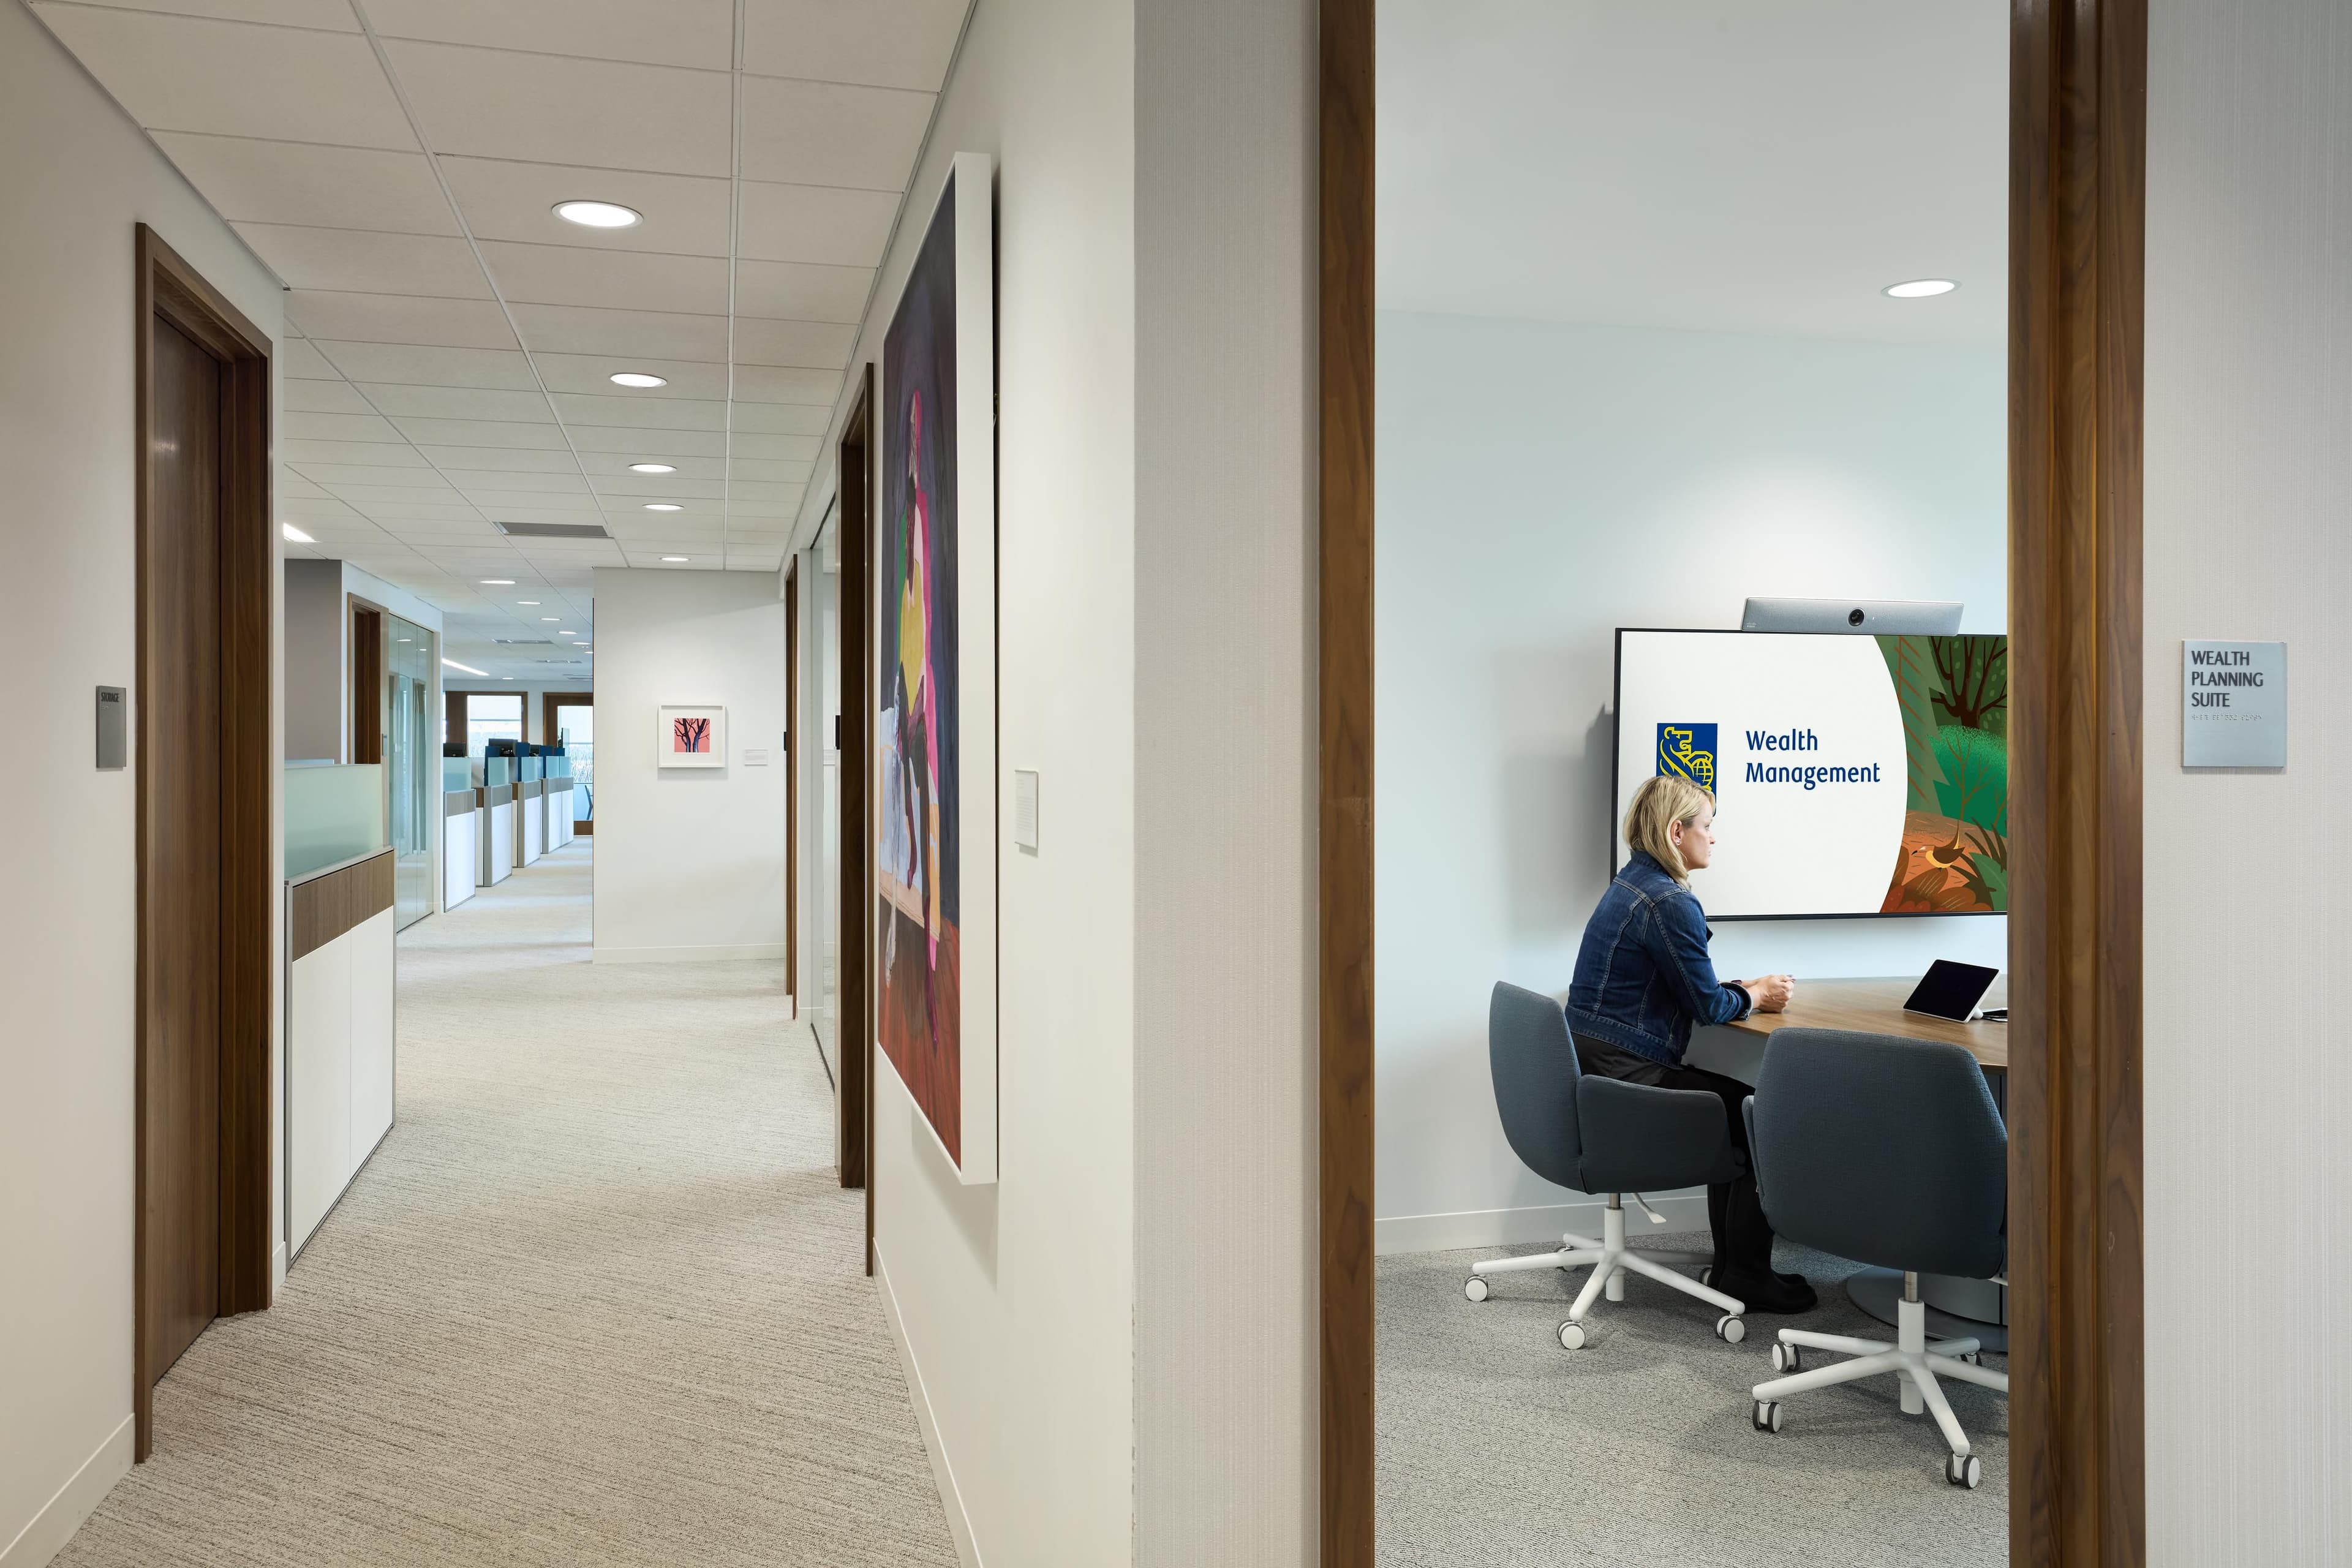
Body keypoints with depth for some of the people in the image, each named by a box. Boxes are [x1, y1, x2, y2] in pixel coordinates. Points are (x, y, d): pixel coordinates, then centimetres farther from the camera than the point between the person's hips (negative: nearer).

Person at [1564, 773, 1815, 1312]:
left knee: (1736, 1106, 20)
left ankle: (1732, 1262, 26)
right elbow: (1708, 1006, -11)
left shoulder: (1632, 883, 14)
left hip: (1592, 1071, 10)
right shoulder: (1670, 903, -18)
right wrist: (1756, 995, 8)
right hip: (1624, 1076, -10)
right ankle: (1745, 1277, 13)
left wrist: (1748, 989, 12)